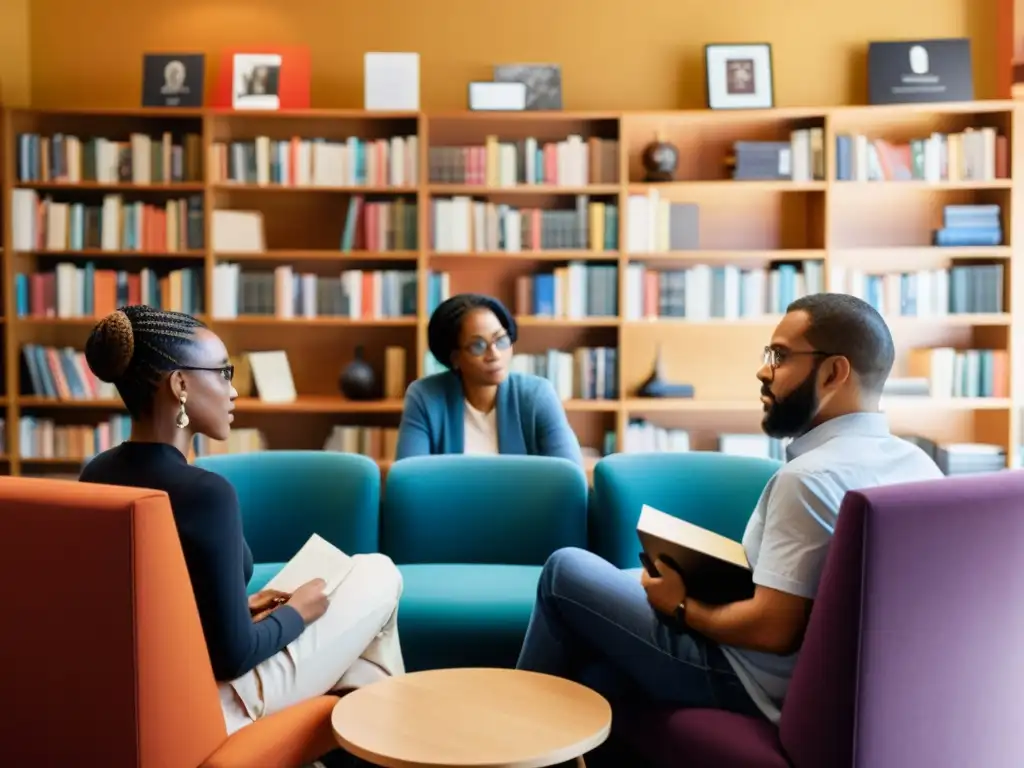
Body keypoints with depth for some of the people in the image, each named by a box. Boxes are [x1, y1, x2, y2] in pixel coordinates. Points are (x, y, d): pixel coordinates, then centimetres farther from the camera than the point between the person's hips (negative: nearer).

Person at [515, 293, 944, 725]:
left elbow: (772, 630, -28)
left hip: (760, 687, -9)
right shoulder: (918, 463, 1)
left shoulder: (809, 478, -26)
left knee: (566, 570, 5)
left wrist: (682, 607, -9)